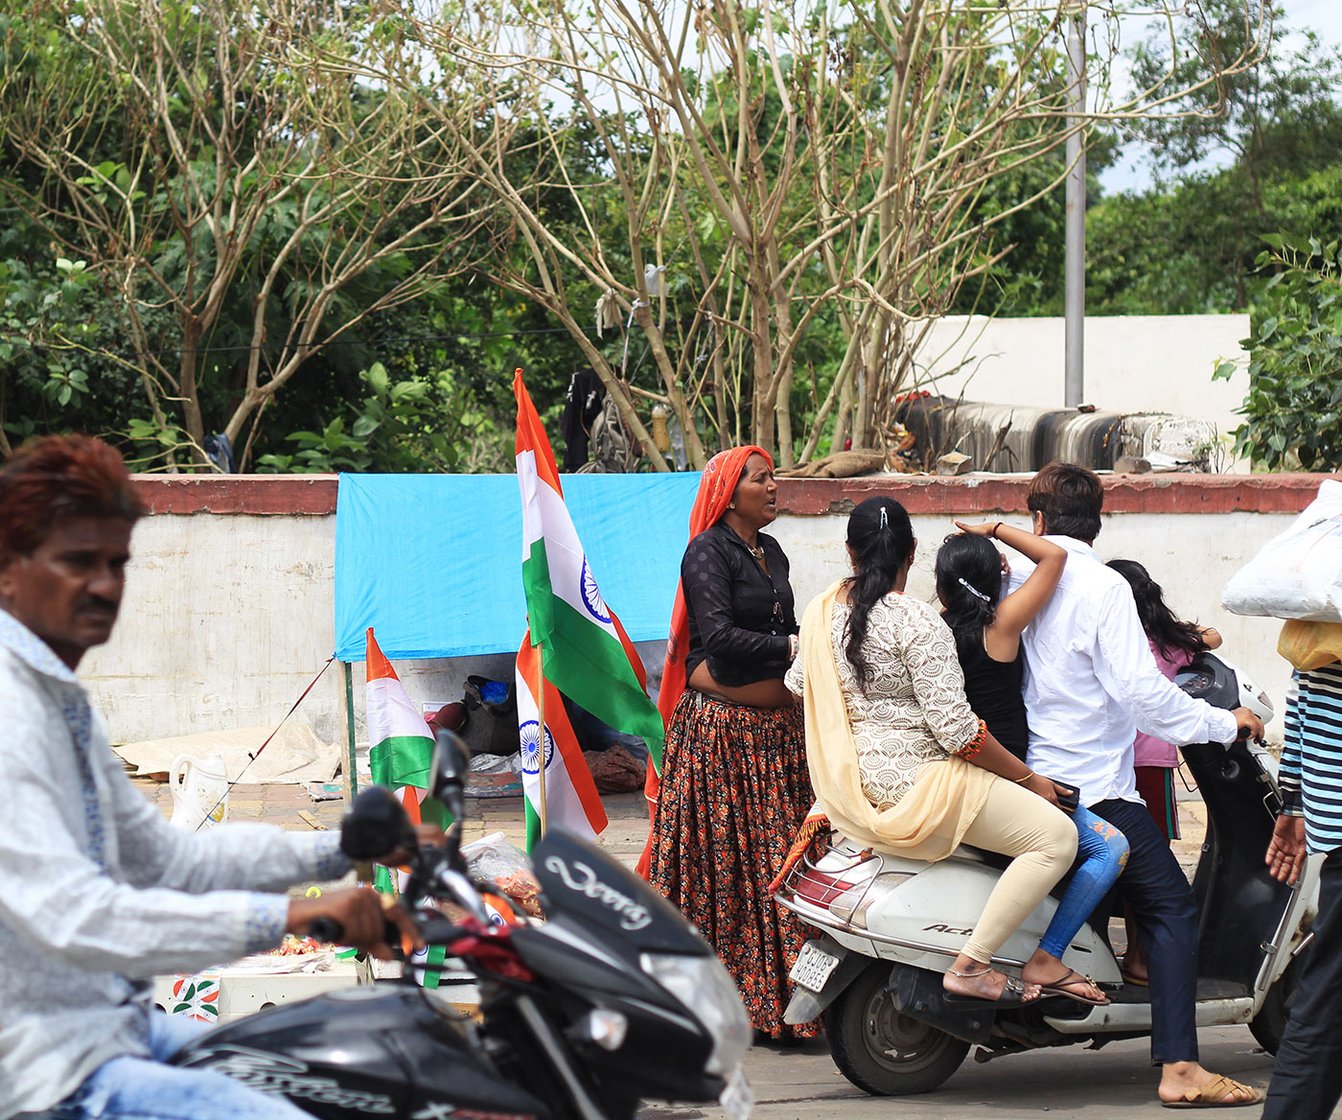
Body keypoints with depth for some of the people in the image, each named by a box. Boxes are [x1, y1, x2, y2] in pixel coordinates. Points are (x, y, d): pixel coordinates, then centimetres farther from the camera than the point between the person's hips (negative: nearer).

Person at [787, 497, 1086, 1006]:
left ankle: (1036, 956, 17)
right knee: (1057, 835, -11)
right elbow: (955, 728, -19)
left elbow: (796, 683, 25)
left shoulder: (823, 610, 6)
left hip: (853, 782, 10)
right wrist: (1030, 780, -8)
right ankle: (969, 966, -14)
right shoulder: (916, 622, -16)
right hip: (915, 779, -10)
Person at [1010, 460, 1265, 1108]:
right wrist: (1224, 723, -8)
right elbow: (1140, 690, -17)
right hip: (1092, 783, -7)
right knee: (1172, 907, -7)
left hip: (1028, 779, 7)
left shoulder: (1014, 581, 5)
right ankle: (1179, 1069, -18)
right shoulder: (1103, 588, -12)